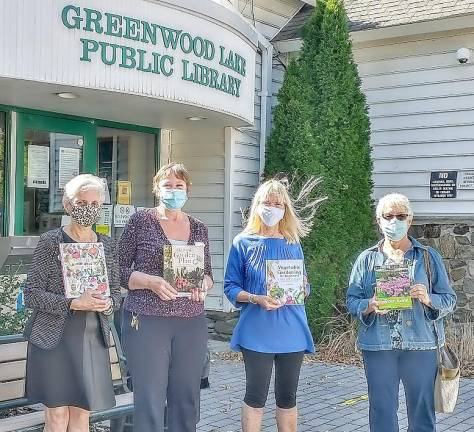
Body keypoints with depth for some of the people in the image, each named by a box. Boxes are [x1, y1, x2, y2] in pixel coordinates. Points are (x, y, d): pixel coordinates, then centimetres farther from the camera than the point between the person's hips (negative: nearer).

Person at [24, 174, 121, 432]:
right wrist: (73, 304, -20)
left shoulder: (107, 246, 9)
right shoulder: (51, 241, -4)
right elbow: (31, 295, -7)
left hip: (93, 338, 4)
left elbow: (116, 292, 15)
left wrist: (107, 303, -9)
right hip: (54, 336, -4)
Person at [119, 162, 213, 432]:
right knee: (150, 401, -2)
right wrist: (152, 281, -17)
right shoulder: (141, 221, 1)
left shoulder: (199, 228, 13)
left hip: (192, 322, 4)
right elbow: (119, 270, 0)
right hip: (147, 321, -4)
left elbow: (208, 273, 19)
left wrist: (203, 285, -4)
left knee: (187, 400, 8)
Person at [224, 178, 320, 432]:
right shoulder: (244, 242, 0)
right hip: (257, 332, -3)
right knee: (256, 396, 2)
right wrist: (256, 299, -19)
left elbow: (304, 287, 13)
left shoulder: (293, 244, 9)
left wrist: (301, 289, -10)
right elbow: (231, 287, -2)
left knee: (287, 397, 11)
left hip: (291, 331, 3)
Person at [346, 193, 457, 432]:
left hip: (421, 345, 0)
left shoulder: (429, 257, 6)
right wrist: (370, 306, -15)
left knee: (422, 409, 4)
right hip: (378, 347, 1)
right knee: (382, 411, 6)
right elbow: (352, 300, 6)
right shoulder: (367, 259, 8)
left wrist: (427, 299, -14)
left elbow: (449, 300, 5)